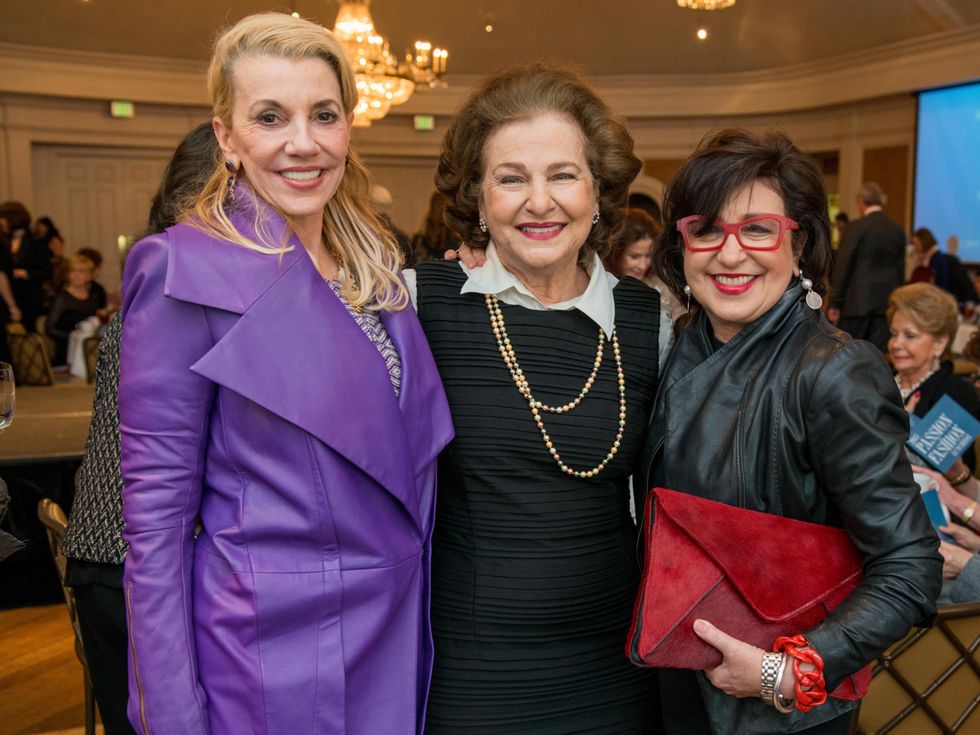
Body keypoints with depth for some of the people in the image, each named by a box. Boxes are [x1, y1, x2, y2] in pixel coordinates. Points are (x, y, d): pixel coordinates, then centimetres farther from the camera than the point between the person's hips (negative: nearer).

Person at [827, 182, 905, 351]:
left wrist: (835, 304, -3)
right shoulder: (897, 230, 6)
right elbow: (900, 269, 10)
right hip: (886, 302, 4)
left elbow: (842, 268, -7)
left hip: (858, 301, -4)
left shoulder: (854, 228, -8)